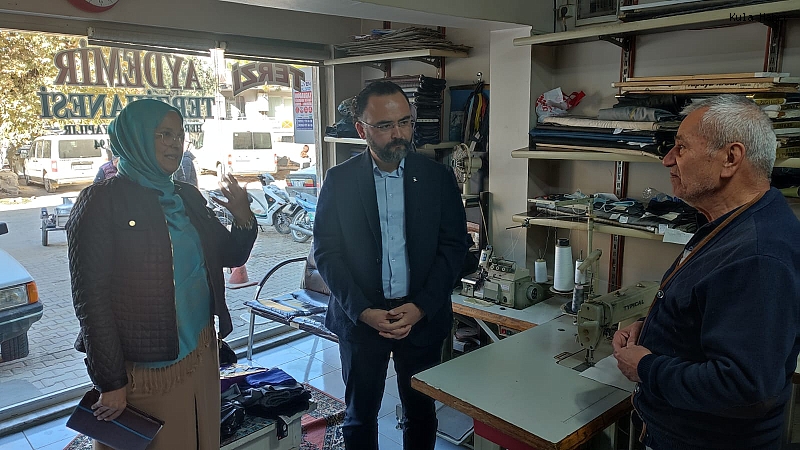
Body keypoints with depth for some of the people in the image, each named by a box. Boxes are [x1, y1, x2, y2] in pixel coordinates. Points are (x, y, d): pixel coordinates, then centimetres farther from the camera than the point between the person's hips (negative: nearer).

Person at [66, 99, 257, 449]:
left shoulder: (188, 197, 6)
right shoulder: (102, 202, -12)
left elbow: (231, 256, 12)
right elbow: (90, 299, -13)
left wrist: (244, 219, -9)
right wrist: (110, 383, -13)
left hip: (201, 354, 6)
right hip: (145, 370, -6)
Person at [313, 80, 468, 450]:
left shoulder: (438, 177, -1)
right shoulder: (339, 180, -3)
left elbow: (453, 247, -2)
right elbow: (326, 252, -5)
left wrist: (420, 307, -13)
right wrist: (364, 312, -15)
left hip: (423, 318, 1)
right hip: (359, 318, 0)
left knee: (421, 413, 15)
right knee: (360, 414, 15)